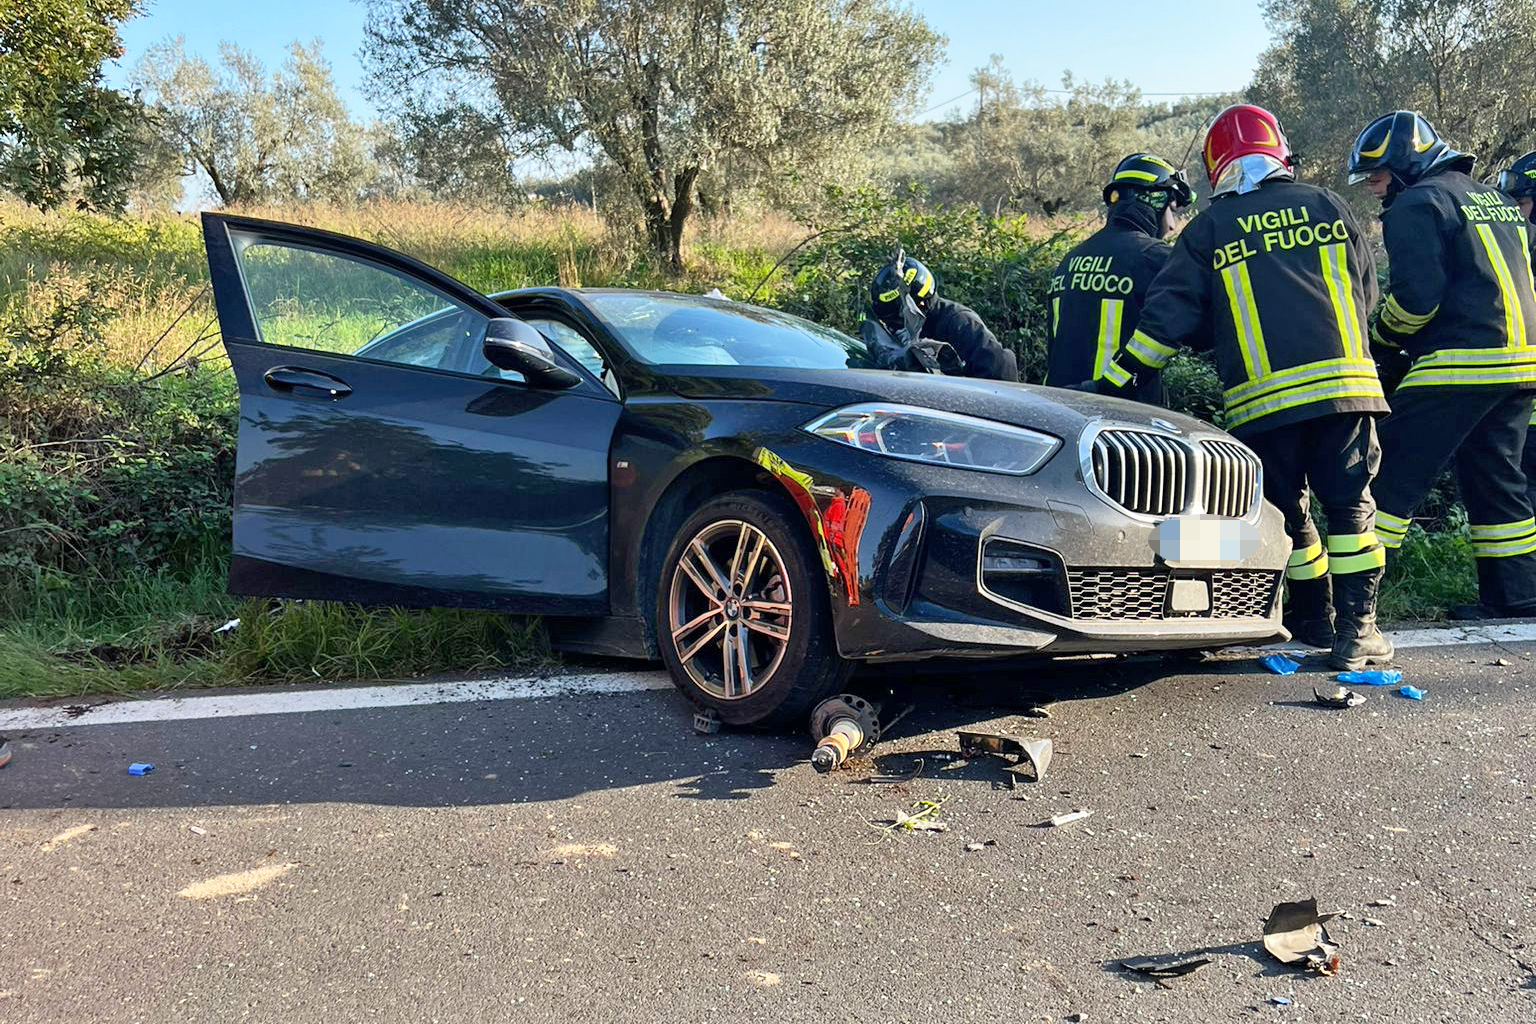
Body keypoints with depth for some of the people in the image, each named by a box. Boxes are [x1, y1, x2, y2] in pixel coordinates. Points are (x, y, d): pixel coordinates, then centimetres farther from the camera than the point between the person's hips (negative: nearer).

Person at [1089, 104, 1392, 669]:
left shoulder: (1208, 229, 5)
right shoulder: (1327, 206, 12)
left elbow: (1169, 316, -1)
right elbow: (1365, 292, 18)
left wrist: (1116, 377, 3)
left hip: (1261, 397, -1)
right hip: (1344, 381, 1)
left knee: (1286, 512, 13)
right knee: (1350, 506, 7)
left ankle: (1315, 617, 24)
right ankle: (1356, 628, 6)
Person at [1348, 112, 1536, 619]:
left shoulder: (1417, 204, -4)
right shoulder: (1493, 198, 24)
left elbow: (1417, 295, -15)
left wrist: (1382, 334, 2)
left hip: (1463, 361, -9)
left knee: (1395, 473, -8)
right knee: (1495, 478, 15)